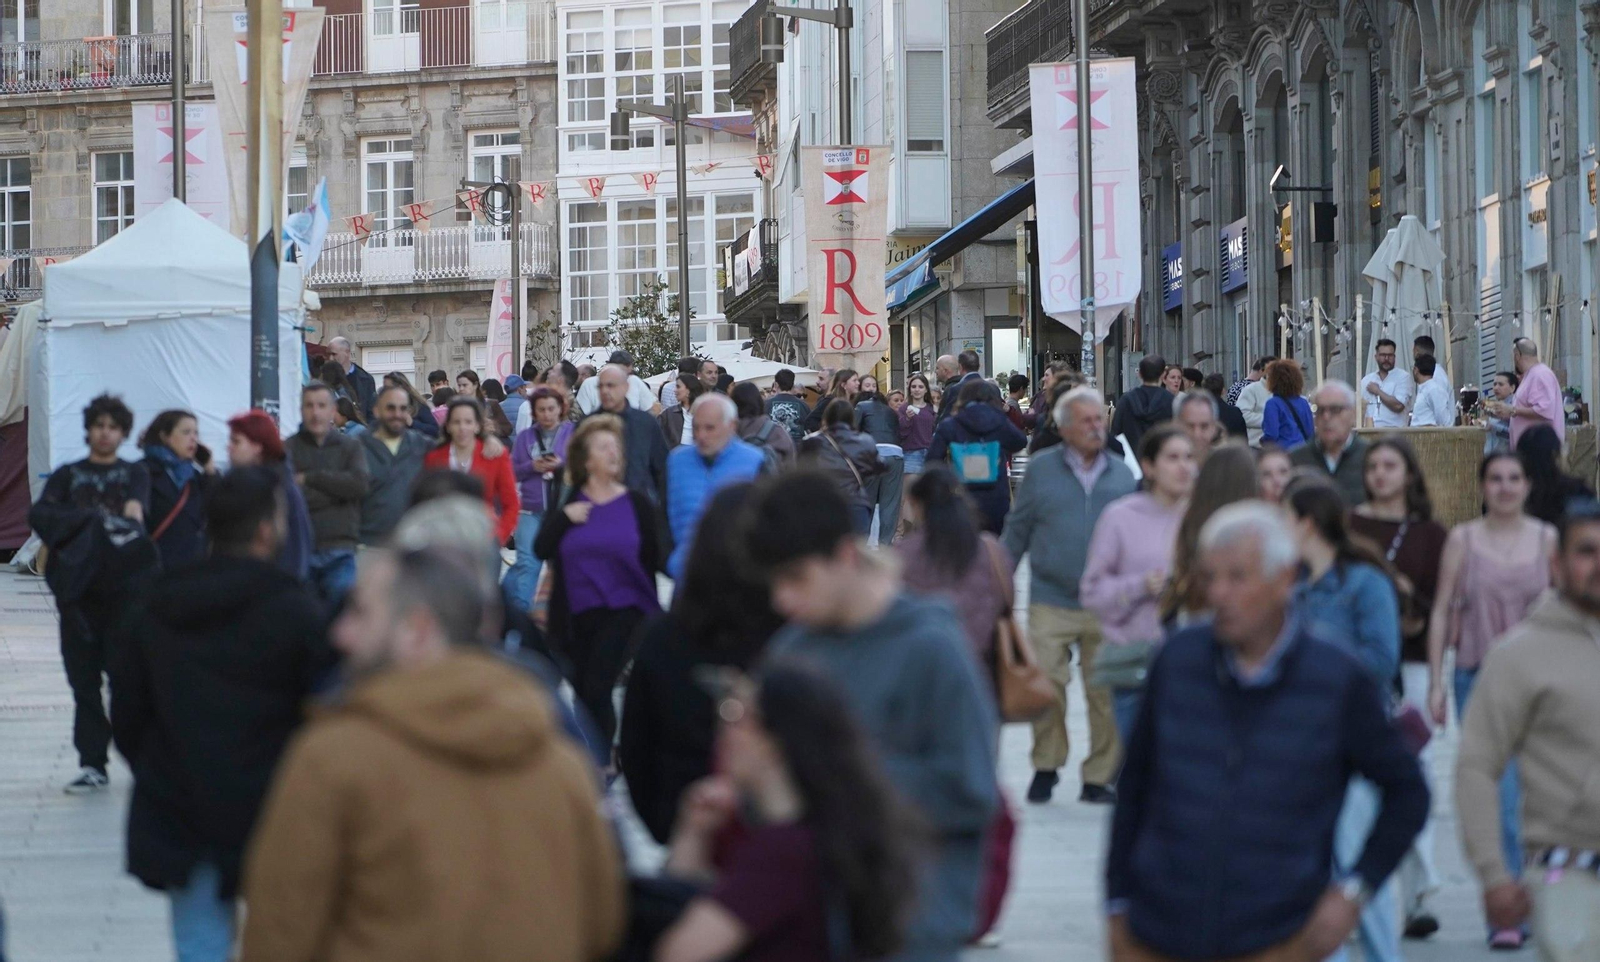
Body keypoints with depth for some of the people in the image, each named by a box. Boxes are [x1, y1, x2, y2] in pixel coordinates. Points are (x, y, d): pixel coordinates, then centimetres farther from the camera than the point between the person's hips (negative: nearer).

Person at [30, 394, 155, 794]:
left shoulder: (136, 473, 14)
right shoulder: (67, 476, 15)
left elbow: (139, 497, -9)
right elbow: (39, 514, -2)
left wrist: (134, 509, -32)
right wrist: (89, 518, -15)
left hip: (124, 586, -1)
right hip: (79, 591, 1)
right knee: (84, 679, 0)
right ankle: (92, 764, 5)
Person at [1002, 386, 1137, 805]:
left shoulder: (1123, 476, 10)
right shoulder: (1040, 471, 5)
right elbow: (1016, 531, 9)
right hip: (1051, 602, -1)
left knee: (1104, 693, 2)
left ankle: (1099, 775, 11)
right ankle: (1045, 766, 12)